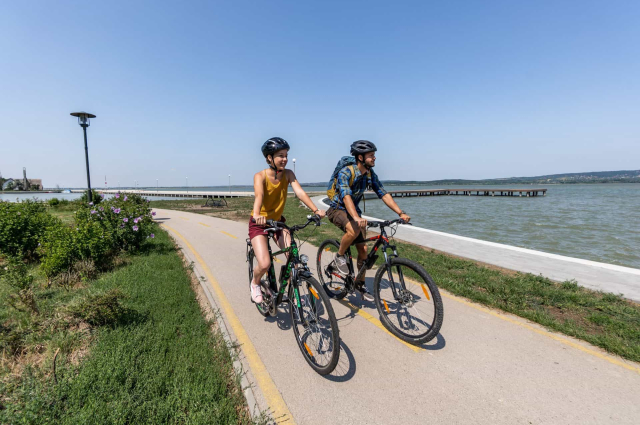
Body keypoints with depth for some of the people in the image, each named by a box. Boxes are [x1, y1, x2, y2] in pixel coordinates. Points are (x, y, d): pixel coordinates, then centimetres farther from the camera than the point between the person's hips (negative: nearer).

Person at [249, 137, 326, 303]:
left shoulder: (288, 174, -8)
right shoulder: (260, 176, -18)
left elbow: (300, 192, -22)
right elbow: (259, 196, -37)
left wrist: (316, 210, -37)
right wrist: (257, 215, -56)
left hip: (277, 221, 4)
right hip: (259, 223, -3)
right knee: (265, 264, -17)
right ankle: (255, 284, 18)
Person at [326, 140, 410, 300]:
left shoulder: (370, 174, -4)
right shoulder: (345, 172, -25)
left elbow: (384, 194, -7)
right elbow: (346, 197, -39)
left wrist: (401, 213, -18)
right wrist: (356, 218, -54)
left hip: (354, 211, 6)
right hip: (337, 209, -6)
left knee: (363, 248, 0)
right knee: (353, 230, -37)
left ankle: (360, 284, 18)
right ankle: (339, 258, -9)